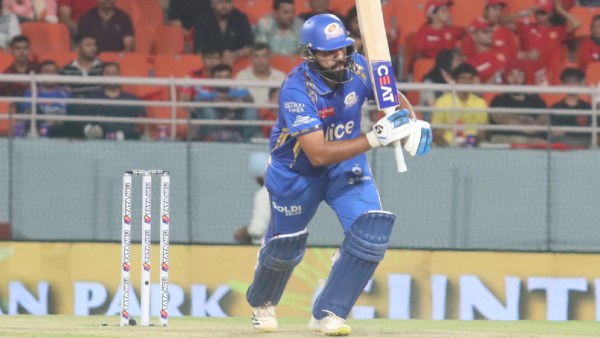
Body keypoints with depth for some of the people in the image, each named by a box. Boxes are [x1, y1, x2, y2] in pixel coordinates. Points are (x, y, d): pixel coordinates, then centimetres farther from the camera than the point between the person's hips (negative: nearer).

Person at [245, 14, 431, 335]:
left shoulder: (357, 68, -19)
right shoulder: (296, 90, -34)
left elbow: (395, 99, -1)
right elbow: (318, 154, -40)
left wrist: (412, 124, -25)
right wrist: (375, 138, -48)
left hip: (346, 166, 4)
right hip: (296, 172, -4)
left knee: (372, 230, -18)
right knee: (286, 247, 12)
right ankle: (261, 303, 47)